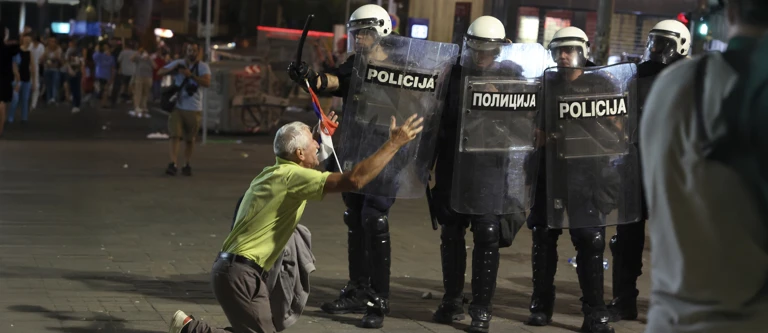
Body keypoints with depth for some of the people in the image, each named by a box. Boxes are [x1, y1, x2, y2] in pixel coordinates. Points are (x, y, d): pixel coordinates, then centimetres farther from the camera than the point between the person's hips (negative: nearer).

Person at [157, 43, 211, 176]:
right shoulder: (178, 63, 7)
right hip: (177, 106, 1)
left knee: (190, 139, 7)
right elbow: (160, 72, 7)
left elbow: (207, 83, -16)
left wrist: (191, 75, -25)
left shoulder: (203, 67, 1)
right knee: (175, 135, -11)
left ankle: (187, 165, 20)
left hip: (194, 109, -1)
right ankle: (173, 164, -16)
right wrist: (173, 68, -11)